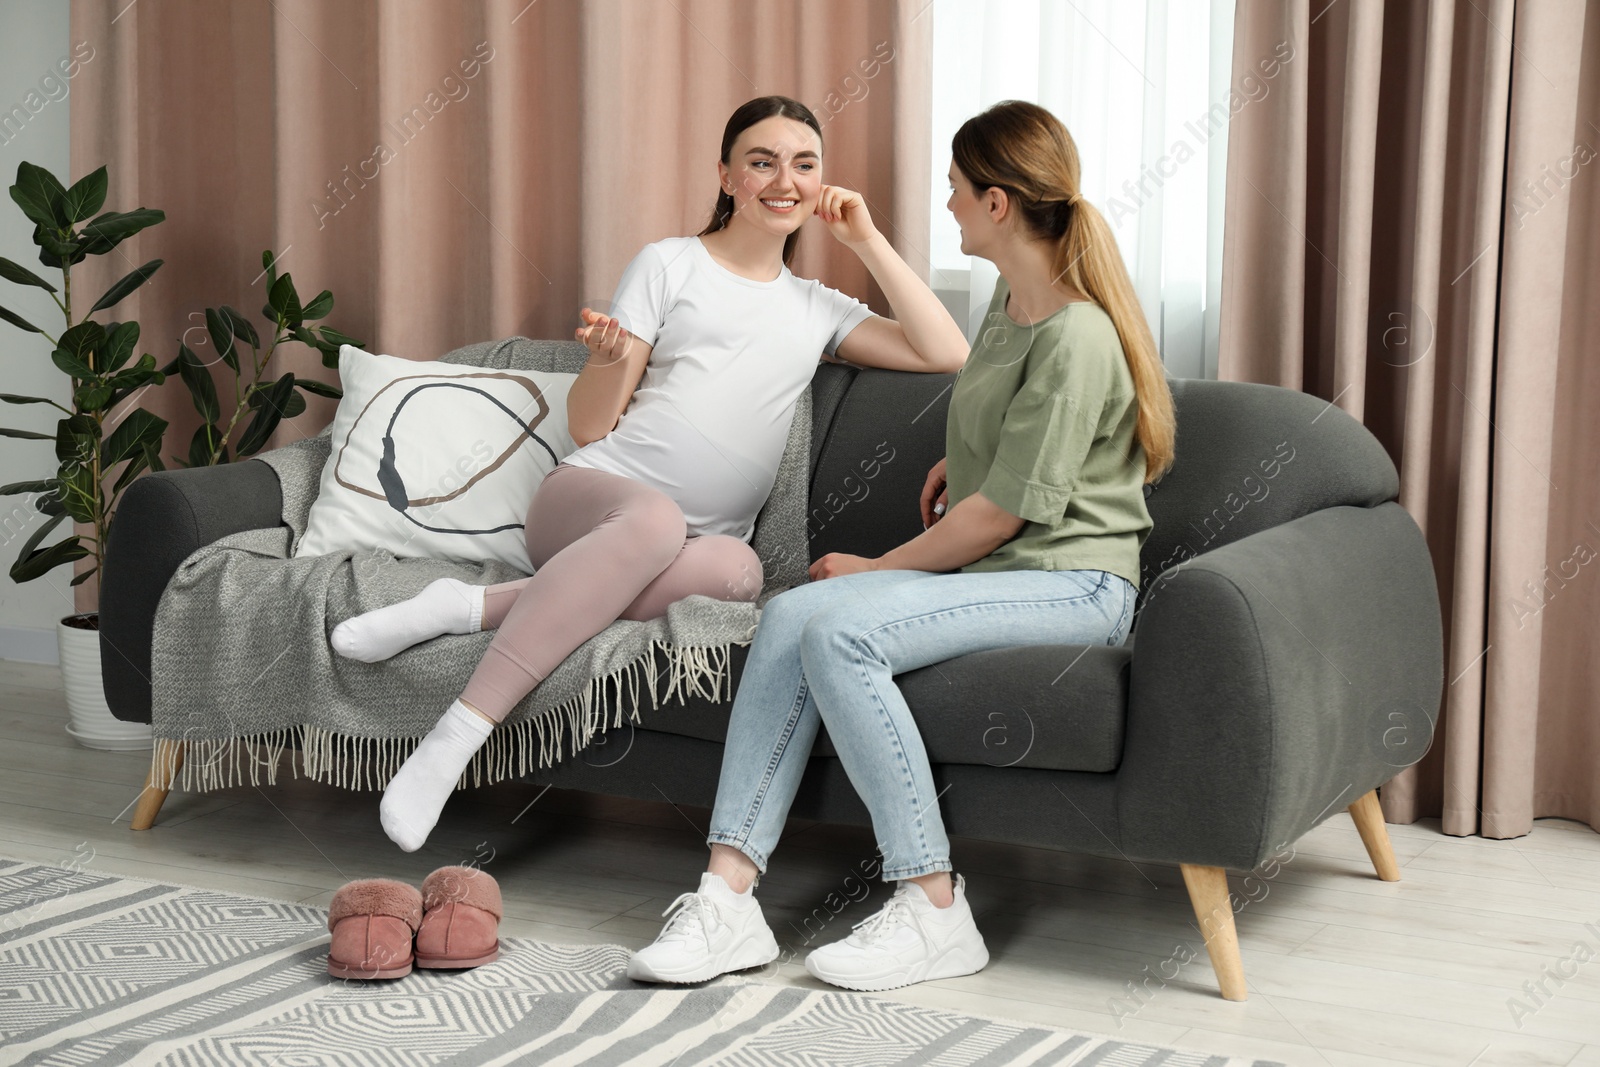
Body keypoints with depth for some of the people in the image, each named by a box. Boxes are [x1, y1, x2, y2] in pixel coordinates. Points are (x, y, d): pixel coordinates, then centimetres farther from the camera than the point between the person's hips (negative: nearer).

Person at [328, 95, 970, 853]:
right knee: (654, 518, -41)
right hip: (588, 498, -2)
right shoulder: (669, 265, 11)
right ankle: (454, 738, -42)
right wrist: (608, 359, -16)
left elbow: (949, 355, 11)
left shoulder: (816, 310, 23)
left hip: (693, 543, 3)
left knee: (737, 570, -37)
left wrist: (867, 242, 10)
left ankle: (475, 606, -33)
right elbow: (588, 425, 7)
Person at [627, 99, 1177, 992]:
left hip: (1071, 583, -9)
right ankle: (728, 898, -21)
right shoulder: (1012, 298, 13)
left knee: (838, 626, -29)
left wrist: (876, 570, -7)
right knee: (792, 617, -16)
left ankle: (934, 910, -21)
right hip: (990, 570, 9)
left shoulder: (1076, 338, -18)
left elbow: (999, 515, -18)